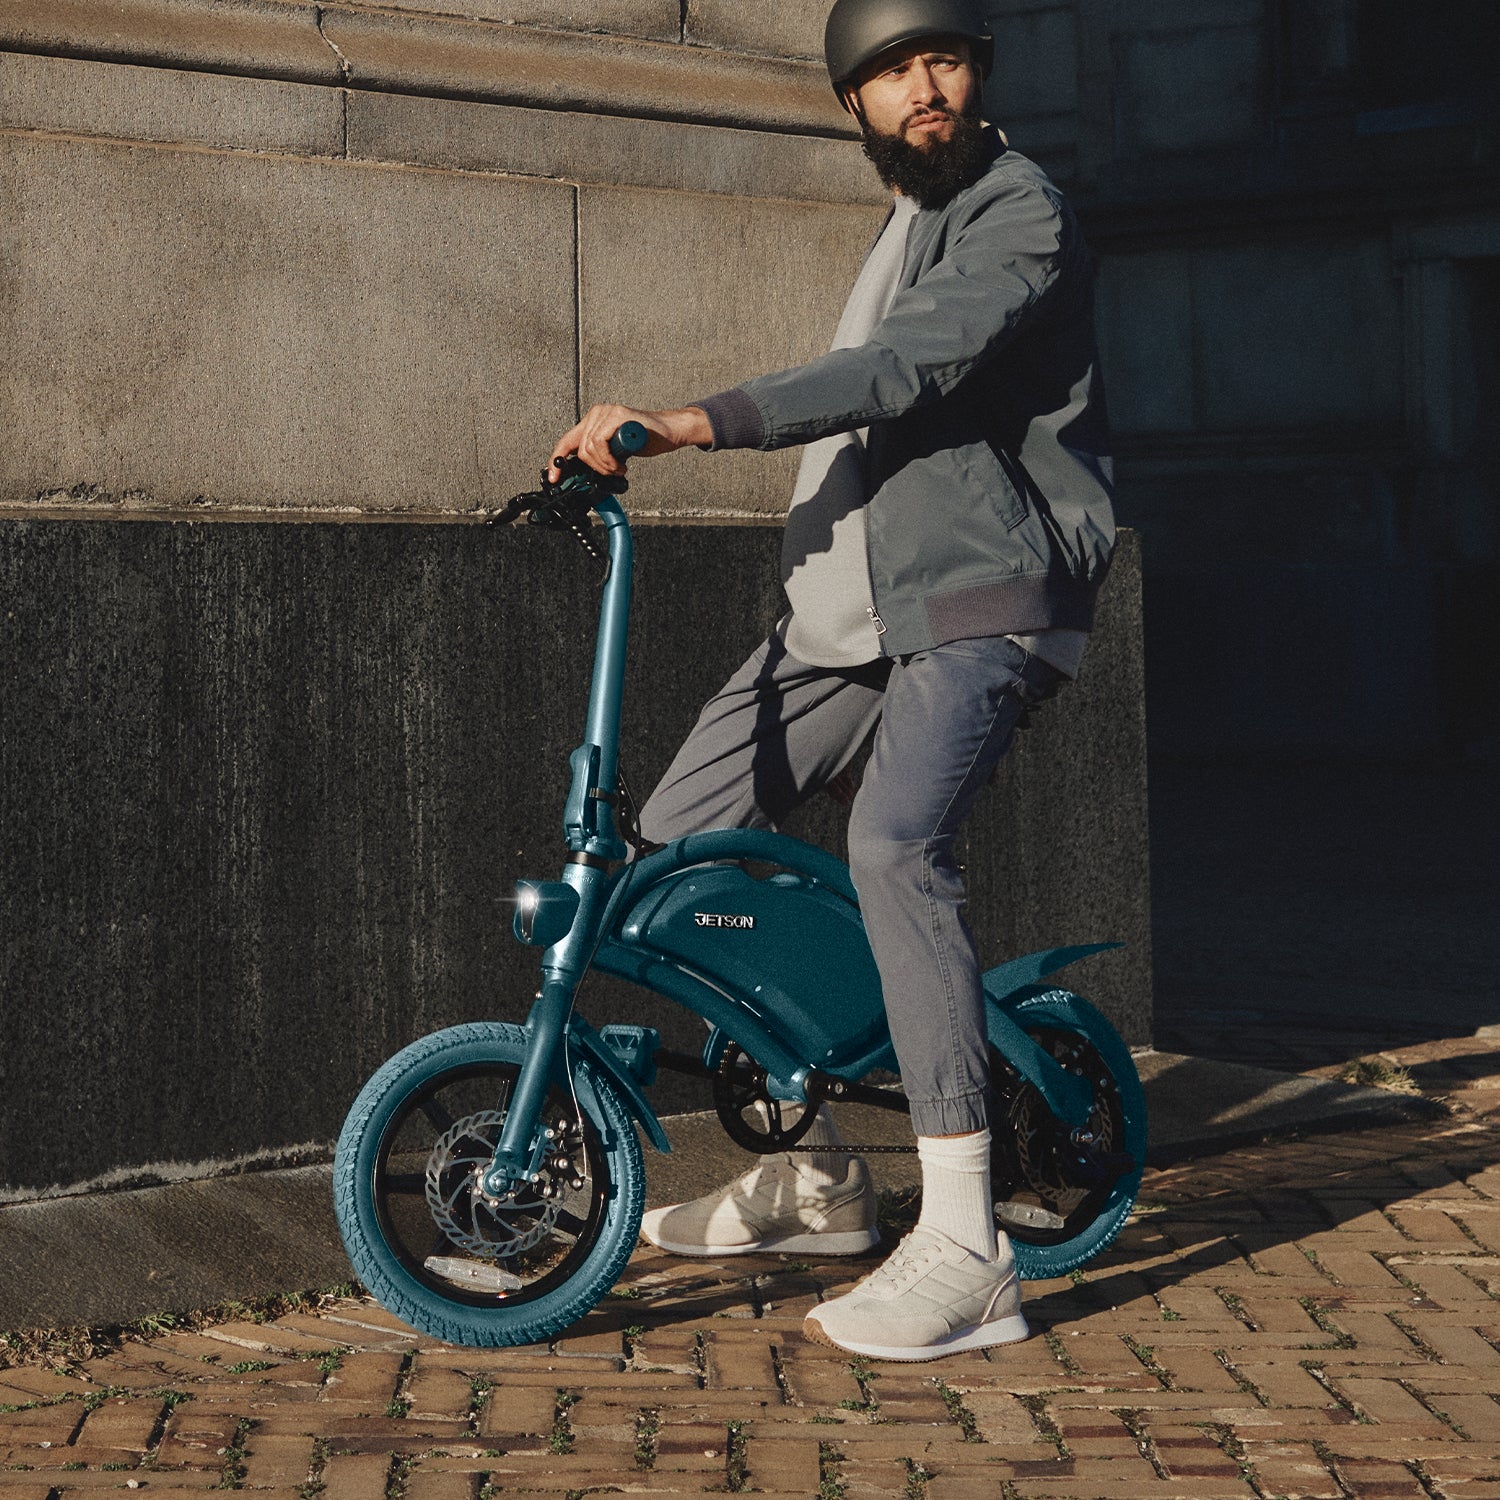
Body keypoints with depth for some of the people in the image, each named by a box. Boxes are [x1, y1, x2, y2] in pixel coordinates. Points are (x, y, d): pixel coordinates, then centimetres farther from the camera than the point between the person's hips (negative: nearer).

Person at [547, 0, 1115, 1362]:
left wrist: (697, 422, -33)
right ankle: (814, 1172, 16)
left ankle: (967, 1255, -32)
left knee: (896, 842, -32)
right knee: (683, 832, 3)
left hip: (979, 595, -9)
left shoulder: (1019, 216, -7)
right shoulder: (902, 229, 23)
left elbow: (911, 371, -24)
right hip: (851, 598, 9)